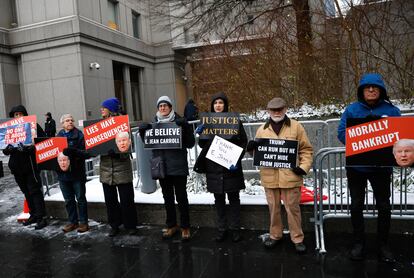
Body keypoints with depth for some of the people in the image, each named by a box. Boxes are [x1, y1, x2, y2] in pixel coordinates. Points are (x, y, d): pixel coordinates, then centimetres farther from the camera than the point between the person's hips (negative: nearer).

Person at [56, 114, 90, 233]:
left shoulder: (79, 135, -7)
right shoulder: (58, 136, 6)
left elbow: (86, 153, -13)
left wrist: (74, 151, -29)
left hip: (77, 172, -4)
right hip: (63, 173, 4)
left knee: (80, 198, 7)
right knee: (68, 200, 14)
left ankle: (83, 222, 18)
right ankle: (72, 221, 27)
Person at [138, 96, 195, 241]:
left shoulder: (179, 121, -3)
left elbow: (190, 143, -6)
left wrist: (186, 127, -21)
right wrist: (142, 131, -6)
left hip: (178, 166, -3)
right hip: (162, 166, 4)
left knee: (181, 197, 4)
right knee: (167, 197, 14)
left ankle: (185, 227, 18)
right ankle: (171, 225, 29)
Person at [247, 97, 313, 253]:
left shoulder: (296, 127, 2)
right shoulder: (262, 129, 9)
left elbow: (306, 150, 4)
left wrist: (304, 167, -9)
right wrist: (251, 148, -9)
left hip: (290, 176, -2)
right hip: (269, 177, 2)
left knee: (292, 208, 7)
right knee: (273, 208, 14)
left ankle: (297, 238, 24)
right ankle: (275, 235, 33)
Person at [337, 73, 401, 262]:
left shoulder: (391, 110, -1)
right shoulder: (352, 109, -3)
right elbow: (342, 133, -8)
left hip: (382, 167, 1)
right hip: (356, 166, 0)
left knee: (383, 206, 12)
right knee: (356, 205, 9)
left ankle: (383, 244, 31)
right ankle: (358, 242, 26)